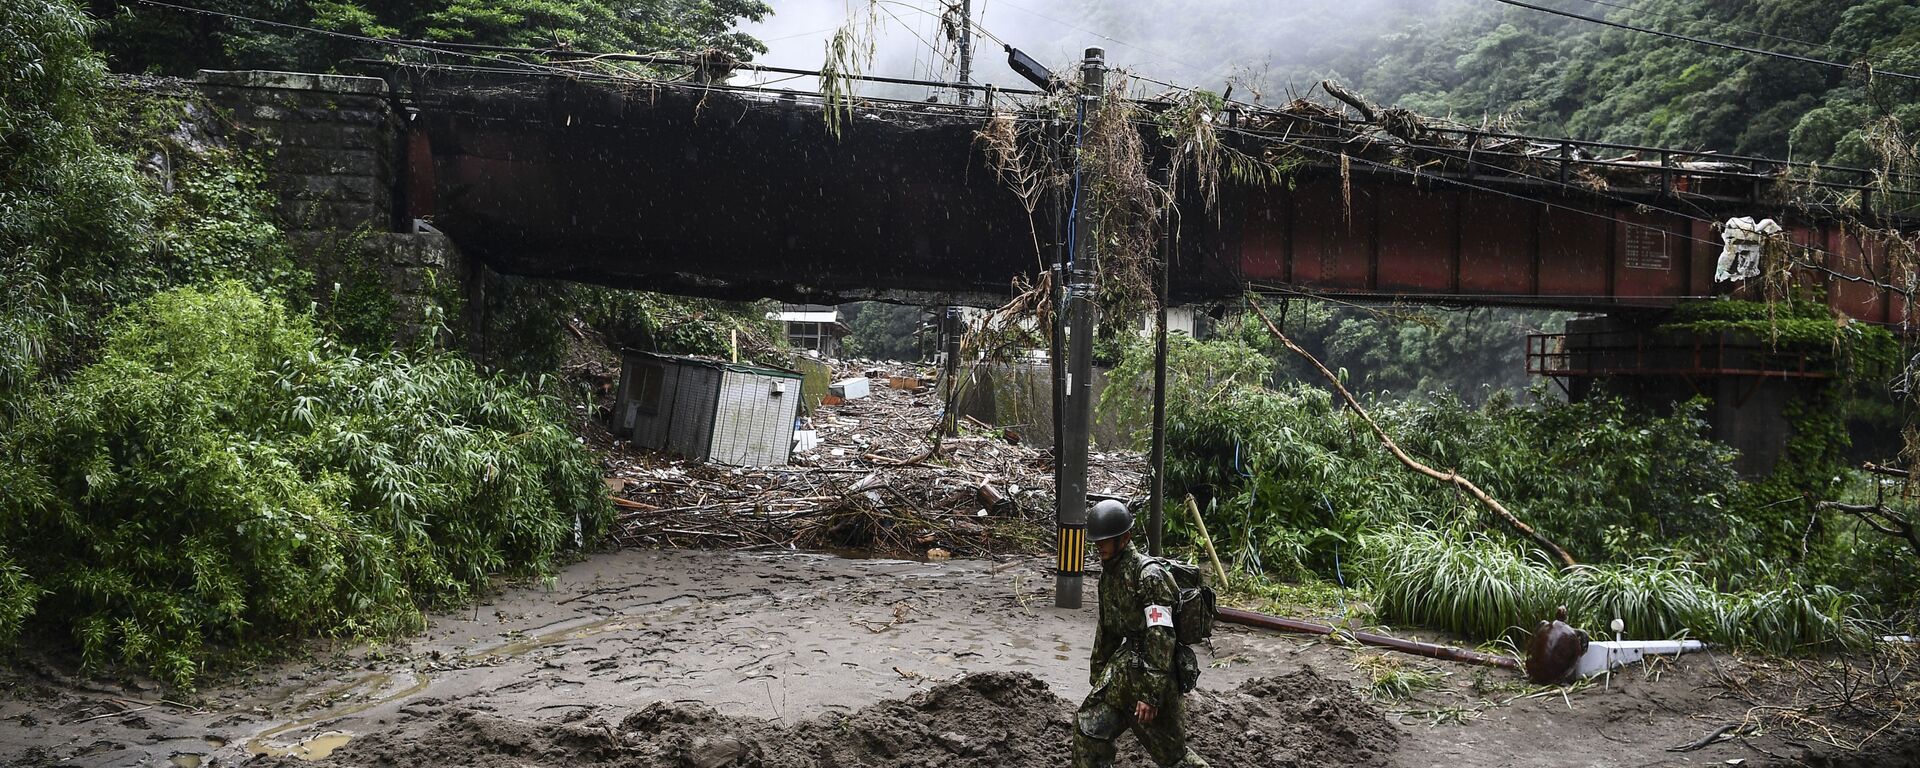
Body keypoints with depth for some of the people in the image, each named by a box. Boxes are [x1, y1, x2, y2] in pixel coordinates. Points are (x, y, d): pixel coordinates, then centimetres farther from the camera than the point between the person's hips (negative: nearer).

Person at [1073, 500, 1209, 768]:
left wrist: (1151, 693, -26)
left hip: (1154, 670, -8)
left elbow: (1161, 637, -24)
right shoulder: (1108, 572, 8)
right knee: (1088, 727, 0)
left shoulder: (1149, 575, -20)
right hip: (1125, 666, 8)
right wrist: (1097, 673, 23)